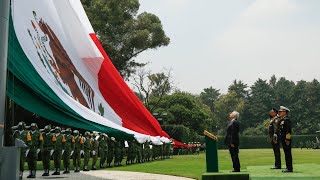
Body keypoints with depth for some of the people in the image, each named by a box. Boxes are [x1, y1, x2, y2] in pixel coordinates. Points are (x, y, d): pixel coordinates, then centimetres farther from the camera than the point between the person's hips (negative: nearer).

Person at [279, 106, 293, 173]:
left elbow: (288, 130, -20)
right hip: (283, 139, 10)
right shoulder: (282, 120, 17)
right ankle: (288, 167, 18)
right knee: (286, 153, 12)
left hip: (286, 140, -10)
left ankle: (290, 168, -3)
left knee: (288, 153, -6)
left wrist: (287, 139, -22)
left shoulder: (287, 119, -13)